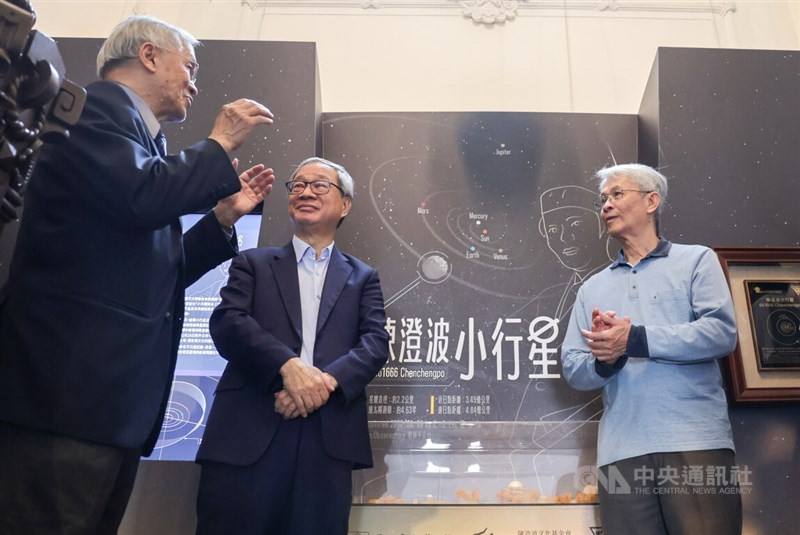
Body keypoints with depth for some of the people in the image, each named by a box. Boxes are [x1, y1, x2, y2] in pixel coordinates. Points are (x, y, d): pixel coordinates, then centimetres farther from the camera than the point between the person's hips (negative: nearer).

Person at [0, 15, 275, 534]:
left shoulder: (135, 131, 24)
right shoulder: (97, 106, -1)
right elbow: (142, 197, -22)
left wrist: (224, 216, 18)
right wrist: (220, 144, -6)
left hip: (114, 389, 10)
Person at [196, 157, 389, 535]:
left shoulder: (362, 277, 18)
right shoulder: (254, 263, 15)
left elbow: (376, 343, 4)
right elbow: (227, 322, -1)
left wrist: (328, 380, -15)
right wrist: (288, 365, -17)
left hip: (329, 438, 1)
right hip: (248, 431, 0)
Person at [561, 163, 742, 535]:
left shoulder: (696, 260, 10)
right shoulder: (592, 288, 20)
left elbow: (721, 332, -6)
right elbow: (572, 368, 12)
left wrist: (636, 339, -12)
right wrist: (604, 359, -10)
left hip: (694, 441, -3)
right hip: (621, 450, 3)